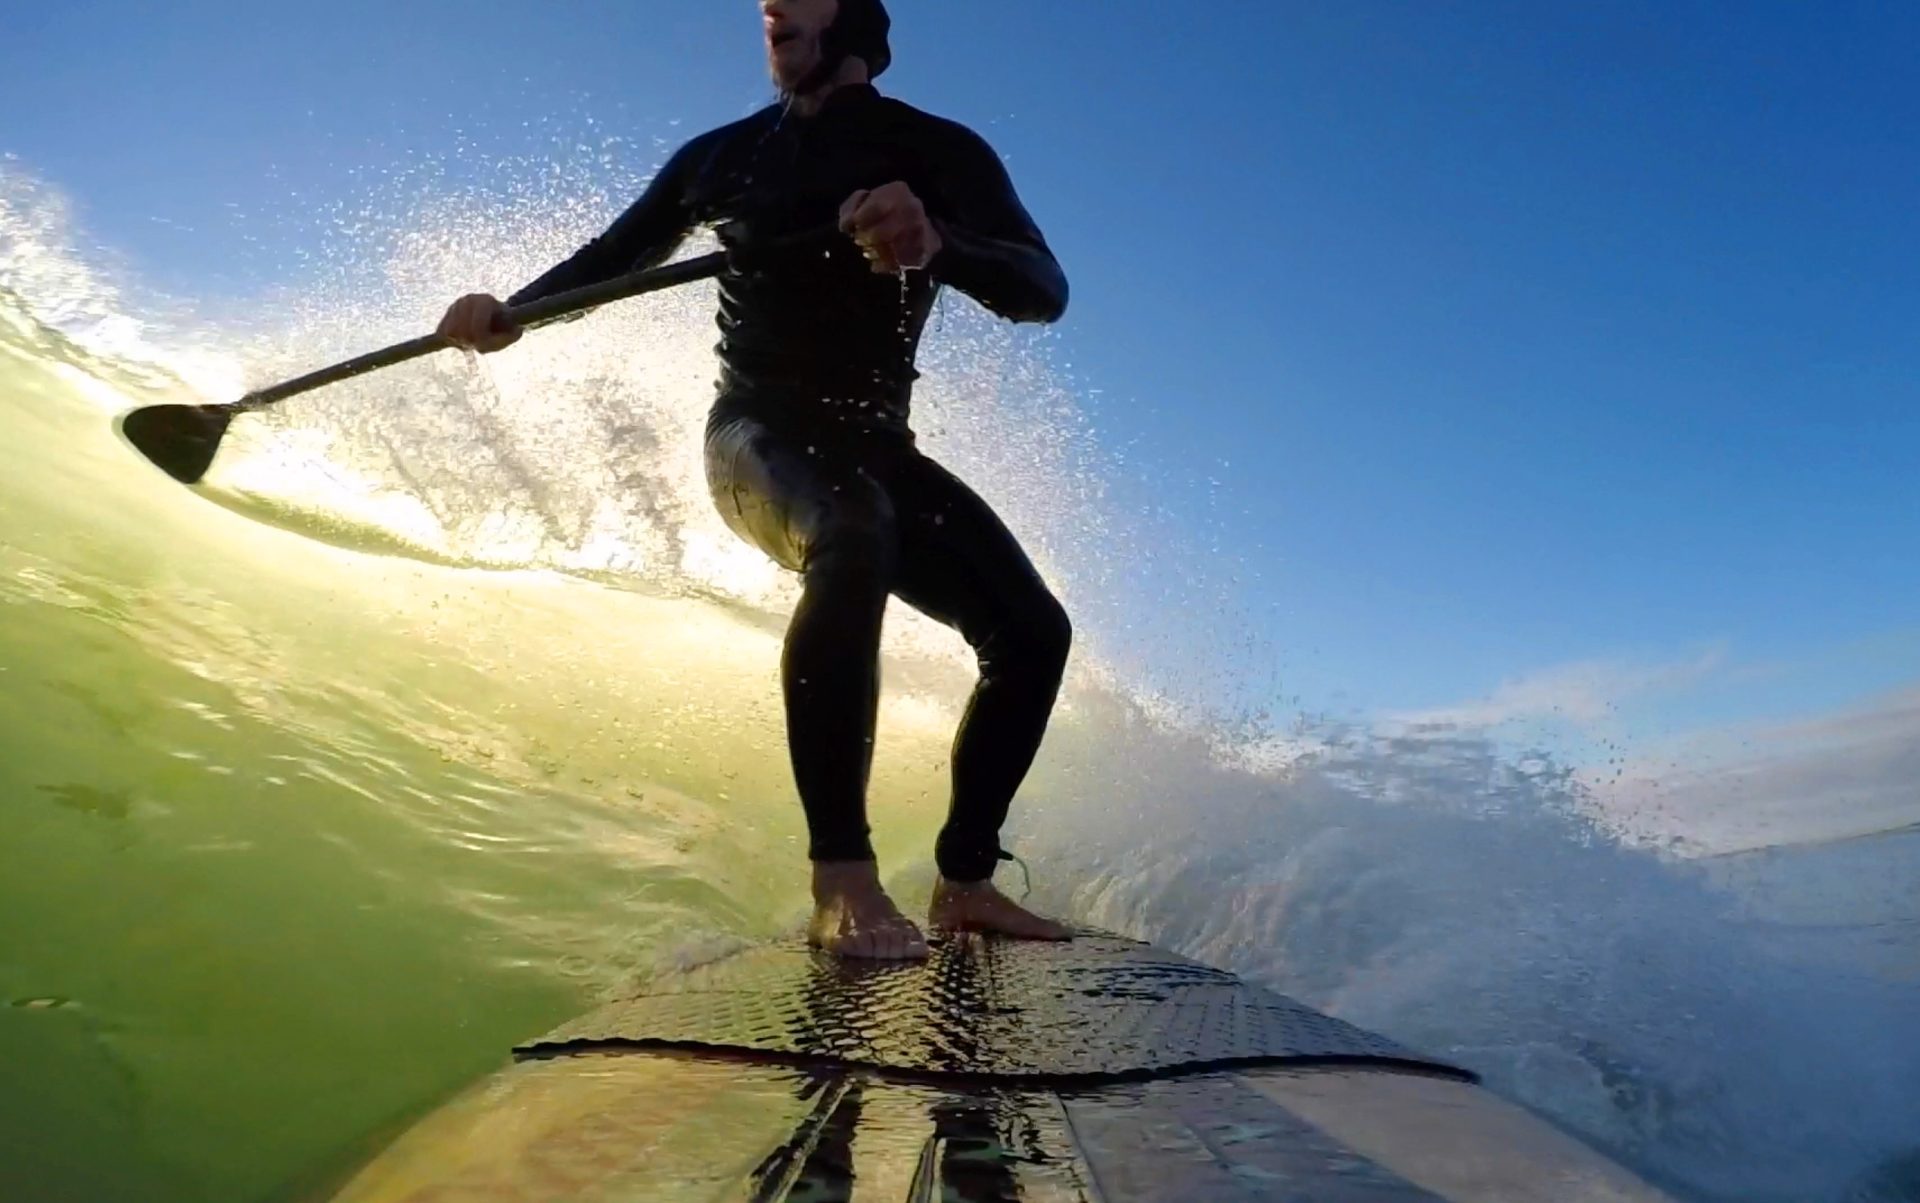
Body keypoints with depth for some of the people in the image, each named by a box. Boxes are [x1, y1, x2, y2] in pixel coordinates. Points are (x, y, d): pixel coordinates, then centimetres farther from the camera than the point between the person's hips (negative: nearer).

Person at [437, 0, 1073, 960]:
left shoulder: (941, 152, 3)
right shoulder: (724, 154, 10)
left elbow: (1043, 293, -12)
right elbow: (610, 260, 19)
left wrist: (936, 245, -32)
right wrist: (511, 311, 1)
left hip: (871, 445, 2)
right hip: (758, 430, -2)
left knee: (1033, 631, -11)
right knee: (853, 538, -37)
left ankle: (964, 881, 2)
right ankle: (842, 882, -36)